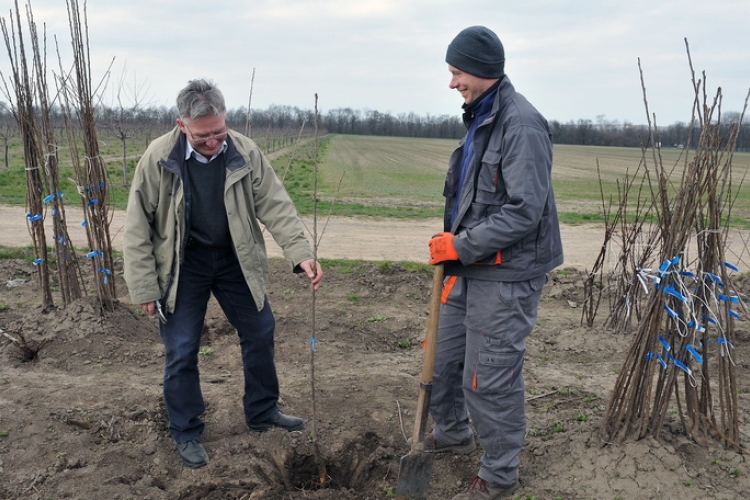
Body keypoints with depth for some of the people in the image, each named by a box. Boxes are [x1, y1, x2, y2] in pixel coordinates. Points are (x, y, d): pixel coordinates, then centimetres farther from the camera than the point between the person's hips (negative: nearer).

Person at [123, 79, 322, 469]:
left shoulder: (245, 153, -12)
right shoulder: (158, 158, -17)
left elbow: (276, 206, -12)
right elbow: (137, 227, -11)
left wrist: (301, 254, -26)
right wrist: (144, 287, -12)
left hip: (234, 260, 3)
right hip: (182, 266, -3)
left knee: (260, 334, 11)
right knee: (181, 350, 2)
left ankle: (262, 412, 33)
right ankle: (186, 434, 23)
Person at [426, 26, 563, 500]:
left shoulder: (522, 124, -18)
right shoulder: (480, 119, 12)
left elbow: (523, 211, -23)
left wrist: (461, 246, -19)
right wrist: (453, 251, 13)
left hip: (506, 275, -9)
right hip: (470, 269, 10)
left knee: (490, 379, 0)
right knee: (441, 355, 20)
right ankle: (453, 433, 44)